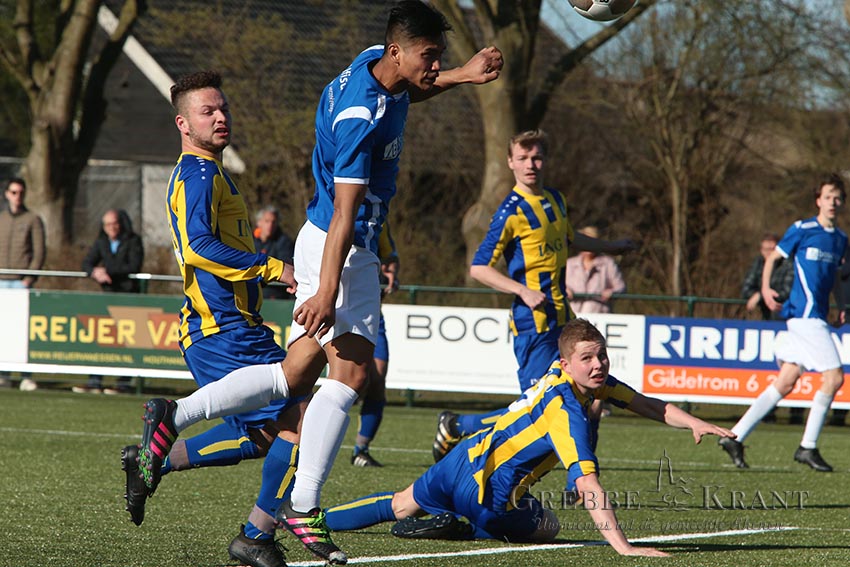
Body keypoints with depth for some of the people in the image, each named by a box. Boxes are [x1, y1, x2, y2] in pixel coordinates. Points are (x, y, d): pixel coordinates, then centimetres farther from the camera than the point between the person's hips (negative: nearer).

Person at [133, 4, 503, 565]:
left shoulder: (376, 65, 4)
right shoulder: (360, 117, -24)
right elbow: (345, 212, -28)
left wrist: (461, 76, 26)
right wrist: (327, 293, -30)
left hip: (322, 241, 10)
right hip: (339, 250, -10)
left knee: (296, 375, 12)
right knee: (350, 369, -14)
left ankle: (173, 417, 12)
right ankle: (303, 506, -16)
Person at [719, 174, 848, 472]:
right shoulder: (802, 230, -4)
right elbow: (773, 257, 2)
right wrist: (766, 288, -13)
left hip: (817, 317, 7)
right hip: (805, 314, -7)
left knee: (785, 384, 6)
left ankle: (735, 436, 10)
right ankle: (808, 447, -5)